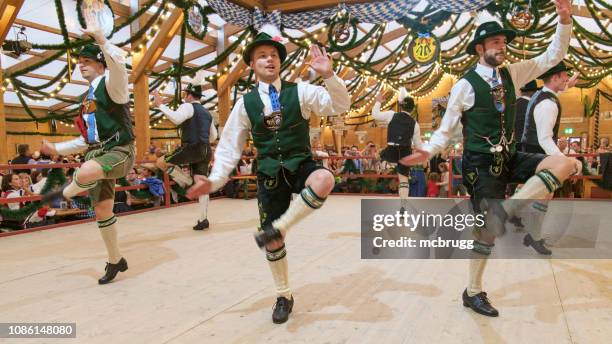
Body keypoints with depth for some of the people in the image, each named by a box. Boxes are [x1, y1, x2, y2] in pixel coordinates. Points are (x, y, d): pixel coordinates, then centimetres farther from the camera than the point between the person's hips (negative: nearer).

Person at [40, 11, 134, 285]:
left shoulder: (111, 85, -3)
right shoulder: (88, 99, 22)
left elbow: (118, 62, -30)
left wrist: (99, 36, -33)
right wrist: (57, 149, 21)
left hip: (119, 152, -9)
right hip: (97, 154, 9)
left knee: (85, 172, -40)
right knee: (102, 211, 9)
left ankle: (65, 193, -4)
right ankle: (115, 261, 26)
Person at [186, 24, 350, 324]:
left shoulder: (300, 92, -2)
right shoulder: (246, 103, 1)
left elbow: (340, 106, -9)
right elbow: (230, 144, 5)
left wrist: (328, 75, -25)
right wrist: (215, 179, -4)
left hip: (301, 166, -1)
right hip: (270, 174, 1)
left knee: (324, 180, -39)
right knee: (273, 242, 6)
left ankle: (277, 228, -18)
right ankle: (284, 296, 31)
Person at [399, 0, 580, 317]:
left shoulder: (512, 73, 7)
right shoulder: (465, 86, -9)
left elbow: (553, 56, 10)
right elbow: (446, 129, -6)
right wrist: (428, 151, -23)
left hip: (510, 158, 6)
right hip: (481, 164, -6)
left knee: (567, 164, -18)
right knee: (486, 229, -2)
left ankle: (506, 212, -12)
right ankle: (473, 293, 19)